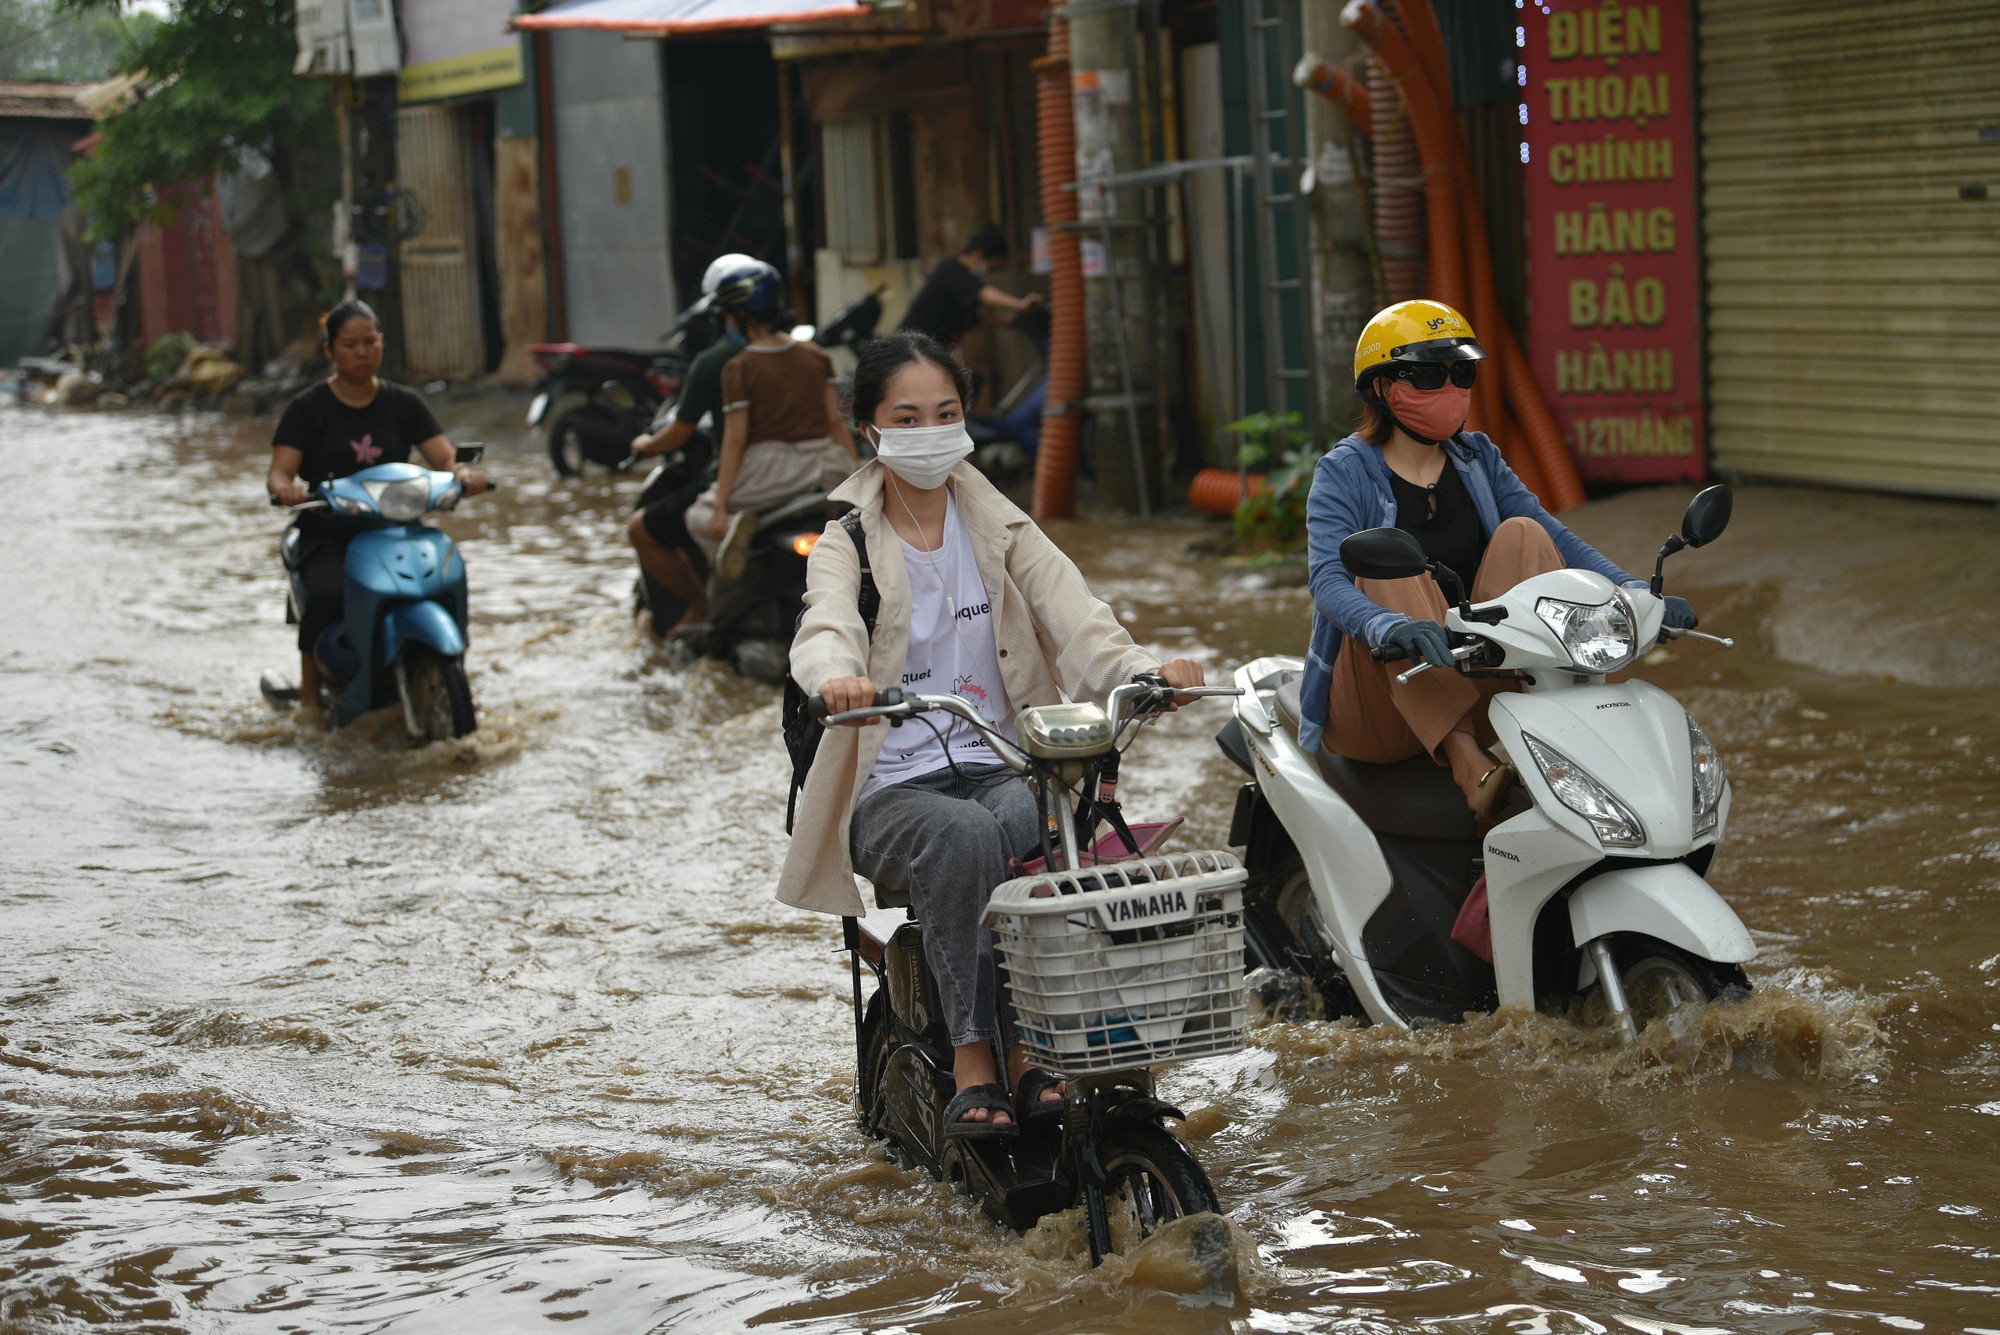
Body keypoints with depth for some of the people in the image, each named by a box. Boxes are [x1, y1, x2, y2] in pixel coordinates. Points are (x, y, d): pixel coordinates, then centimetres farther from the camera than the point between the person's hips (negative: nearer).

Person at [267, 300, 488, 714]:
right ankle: (310, 694, -18)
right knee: (328, 594, -35)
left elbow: (444, 457, 5)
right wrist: (285, 487, -28)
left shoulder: (404, 403, 13)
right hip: (327, 533, -2)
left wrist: (462, 473, -19)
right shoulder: (307, 408, 5)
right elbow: (279, 470, -3)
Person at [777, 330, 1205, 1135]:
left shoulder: (1000, 530, 13)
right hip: (893, 789, -2)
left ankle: (1031, 1053, -26)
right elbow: (825, 628, -17)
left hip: (1004, 770, 2)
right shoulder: (848, 541, 6)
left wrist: (1144, 670, -27)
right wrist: (837, 676, -43)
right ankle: (973, 1067, -33)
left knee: (1034, 824, -33)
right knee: (960, 835, -35)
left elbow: (1074, 619, -4)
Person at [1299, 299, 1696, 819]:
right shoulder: (1344, 473, -5)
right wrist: (1394, 629, -43)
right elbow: (1328, 581, -22)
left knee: (1522, 535, -13)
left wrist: (1637, 594, -19)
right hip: (1373, 713, -4)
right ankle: (1468, 765, -45)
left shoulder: (1477, 459, 11)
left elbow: (1558, 540, 0)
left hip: (1474, 689, 4)